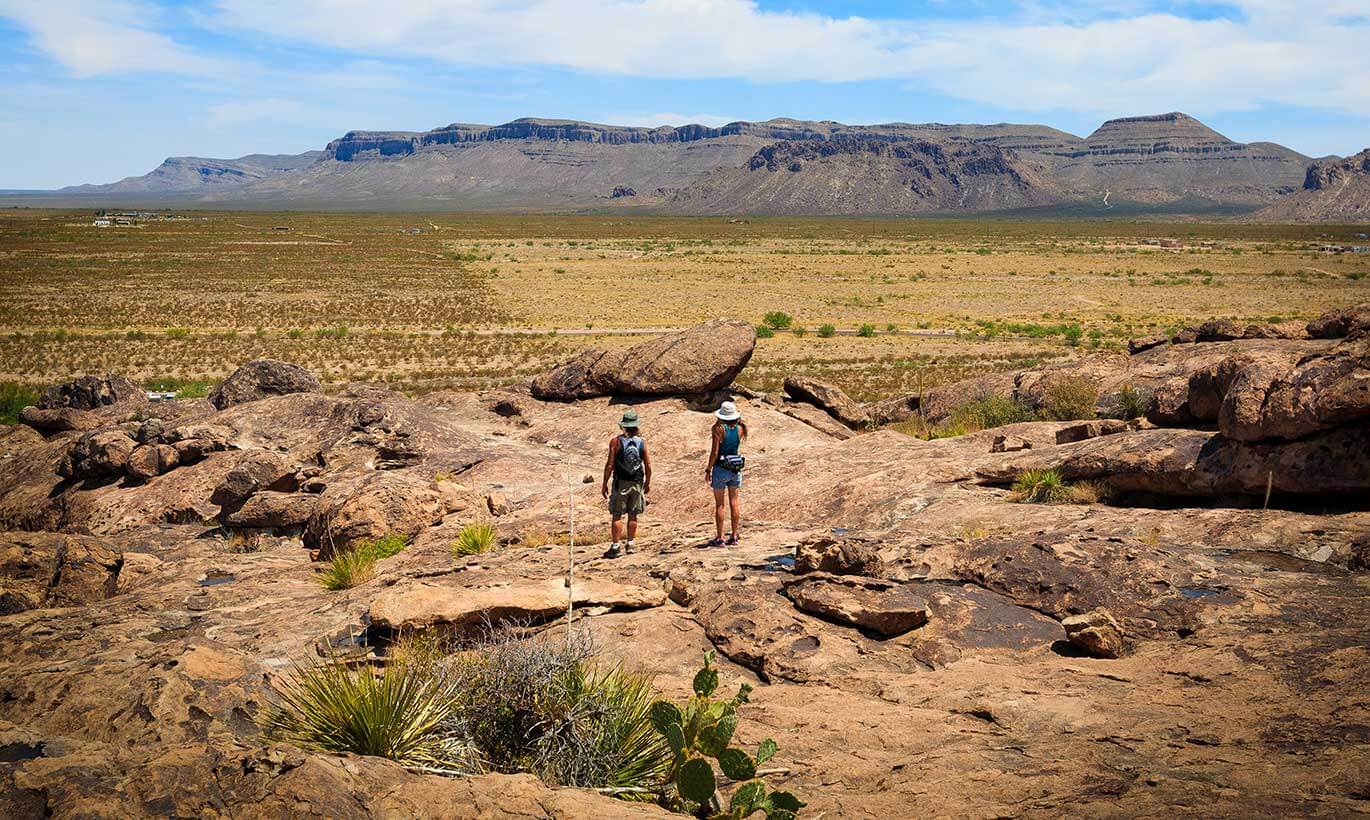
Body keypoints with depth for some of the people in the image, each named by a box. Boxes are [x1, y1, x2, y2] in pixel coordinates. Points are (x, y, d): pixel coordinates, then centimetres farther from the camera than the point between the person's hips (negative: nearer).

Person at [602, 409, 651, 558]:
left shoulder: (616, 441, -9)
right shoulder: (641, 442, -1)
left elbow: (610, 464, -11)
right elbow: (648, 465, 1)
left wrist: (605, 484, -3)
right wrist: (648, 482, 14)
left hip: (620, 483, -3)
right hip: (637, 483, 3)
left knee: (617, 515, 1)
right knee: (633, 515, 12)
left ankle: (616, 546, -3)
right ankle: (630, 544, 19)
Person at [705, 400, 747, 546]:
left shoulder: (718, 428, -14)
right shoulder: (740, 428, -1)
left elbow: (714, 452, -15)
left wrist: (708, 470, -5)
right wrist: (737, 418, 12)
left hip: (721, 468, -4)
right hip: (736, 469, 4)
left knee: (719, 504, 3)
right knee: (734, 502, 11)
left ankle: (719, 538, 5)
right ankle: (734, 537, 14)